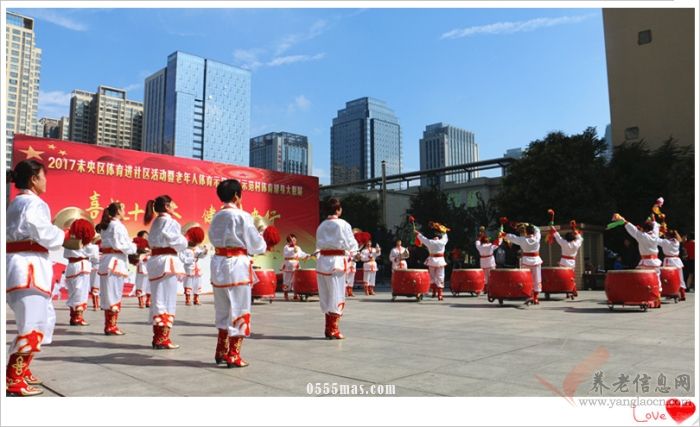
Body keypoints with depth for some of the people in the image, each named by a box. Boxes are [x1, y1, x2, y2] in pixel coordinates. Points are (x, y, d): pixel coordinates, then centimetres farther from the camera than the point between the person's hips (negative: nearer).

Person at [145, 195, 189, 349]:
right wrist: (184, 241, 9)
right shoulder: (170, 222, -9)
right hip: (167, 261, -8)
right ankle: (163, 339, -2)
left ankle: (157, 337, 20)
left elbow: (152, 242, 17)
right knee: (167, 299, -4)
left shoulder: (155, 223, 15)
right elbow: (181, 243, -11)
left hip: (154, 261, 8)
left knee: (157, 299, 13)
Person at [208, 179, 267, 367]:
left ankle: (221, 352, 27)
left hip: (218, 264, 7)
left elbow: (215, 239, 13)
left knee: (223, 310, 18)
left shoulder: (216, 217, 9)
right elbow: (256, 245, -8)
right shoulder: (242, 216, -11)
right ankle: (233, 356, 9)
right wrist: (263, 245, 14)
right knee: (238, 311, 4)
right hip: (237, 266, -7)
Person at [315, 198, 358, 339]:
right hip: (336, 262, -6)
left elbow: (319, 245, 12)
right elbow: (352, 245, -4)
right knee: (337, 296, 2)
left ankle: (328, 328, 21)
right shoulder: (343, 224, -7)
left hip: (322, 261, 6)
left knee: (326, 296, 13)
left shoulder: (321, 226, 9)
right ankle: (333, 330, 5)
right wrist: (351, 251, 16)